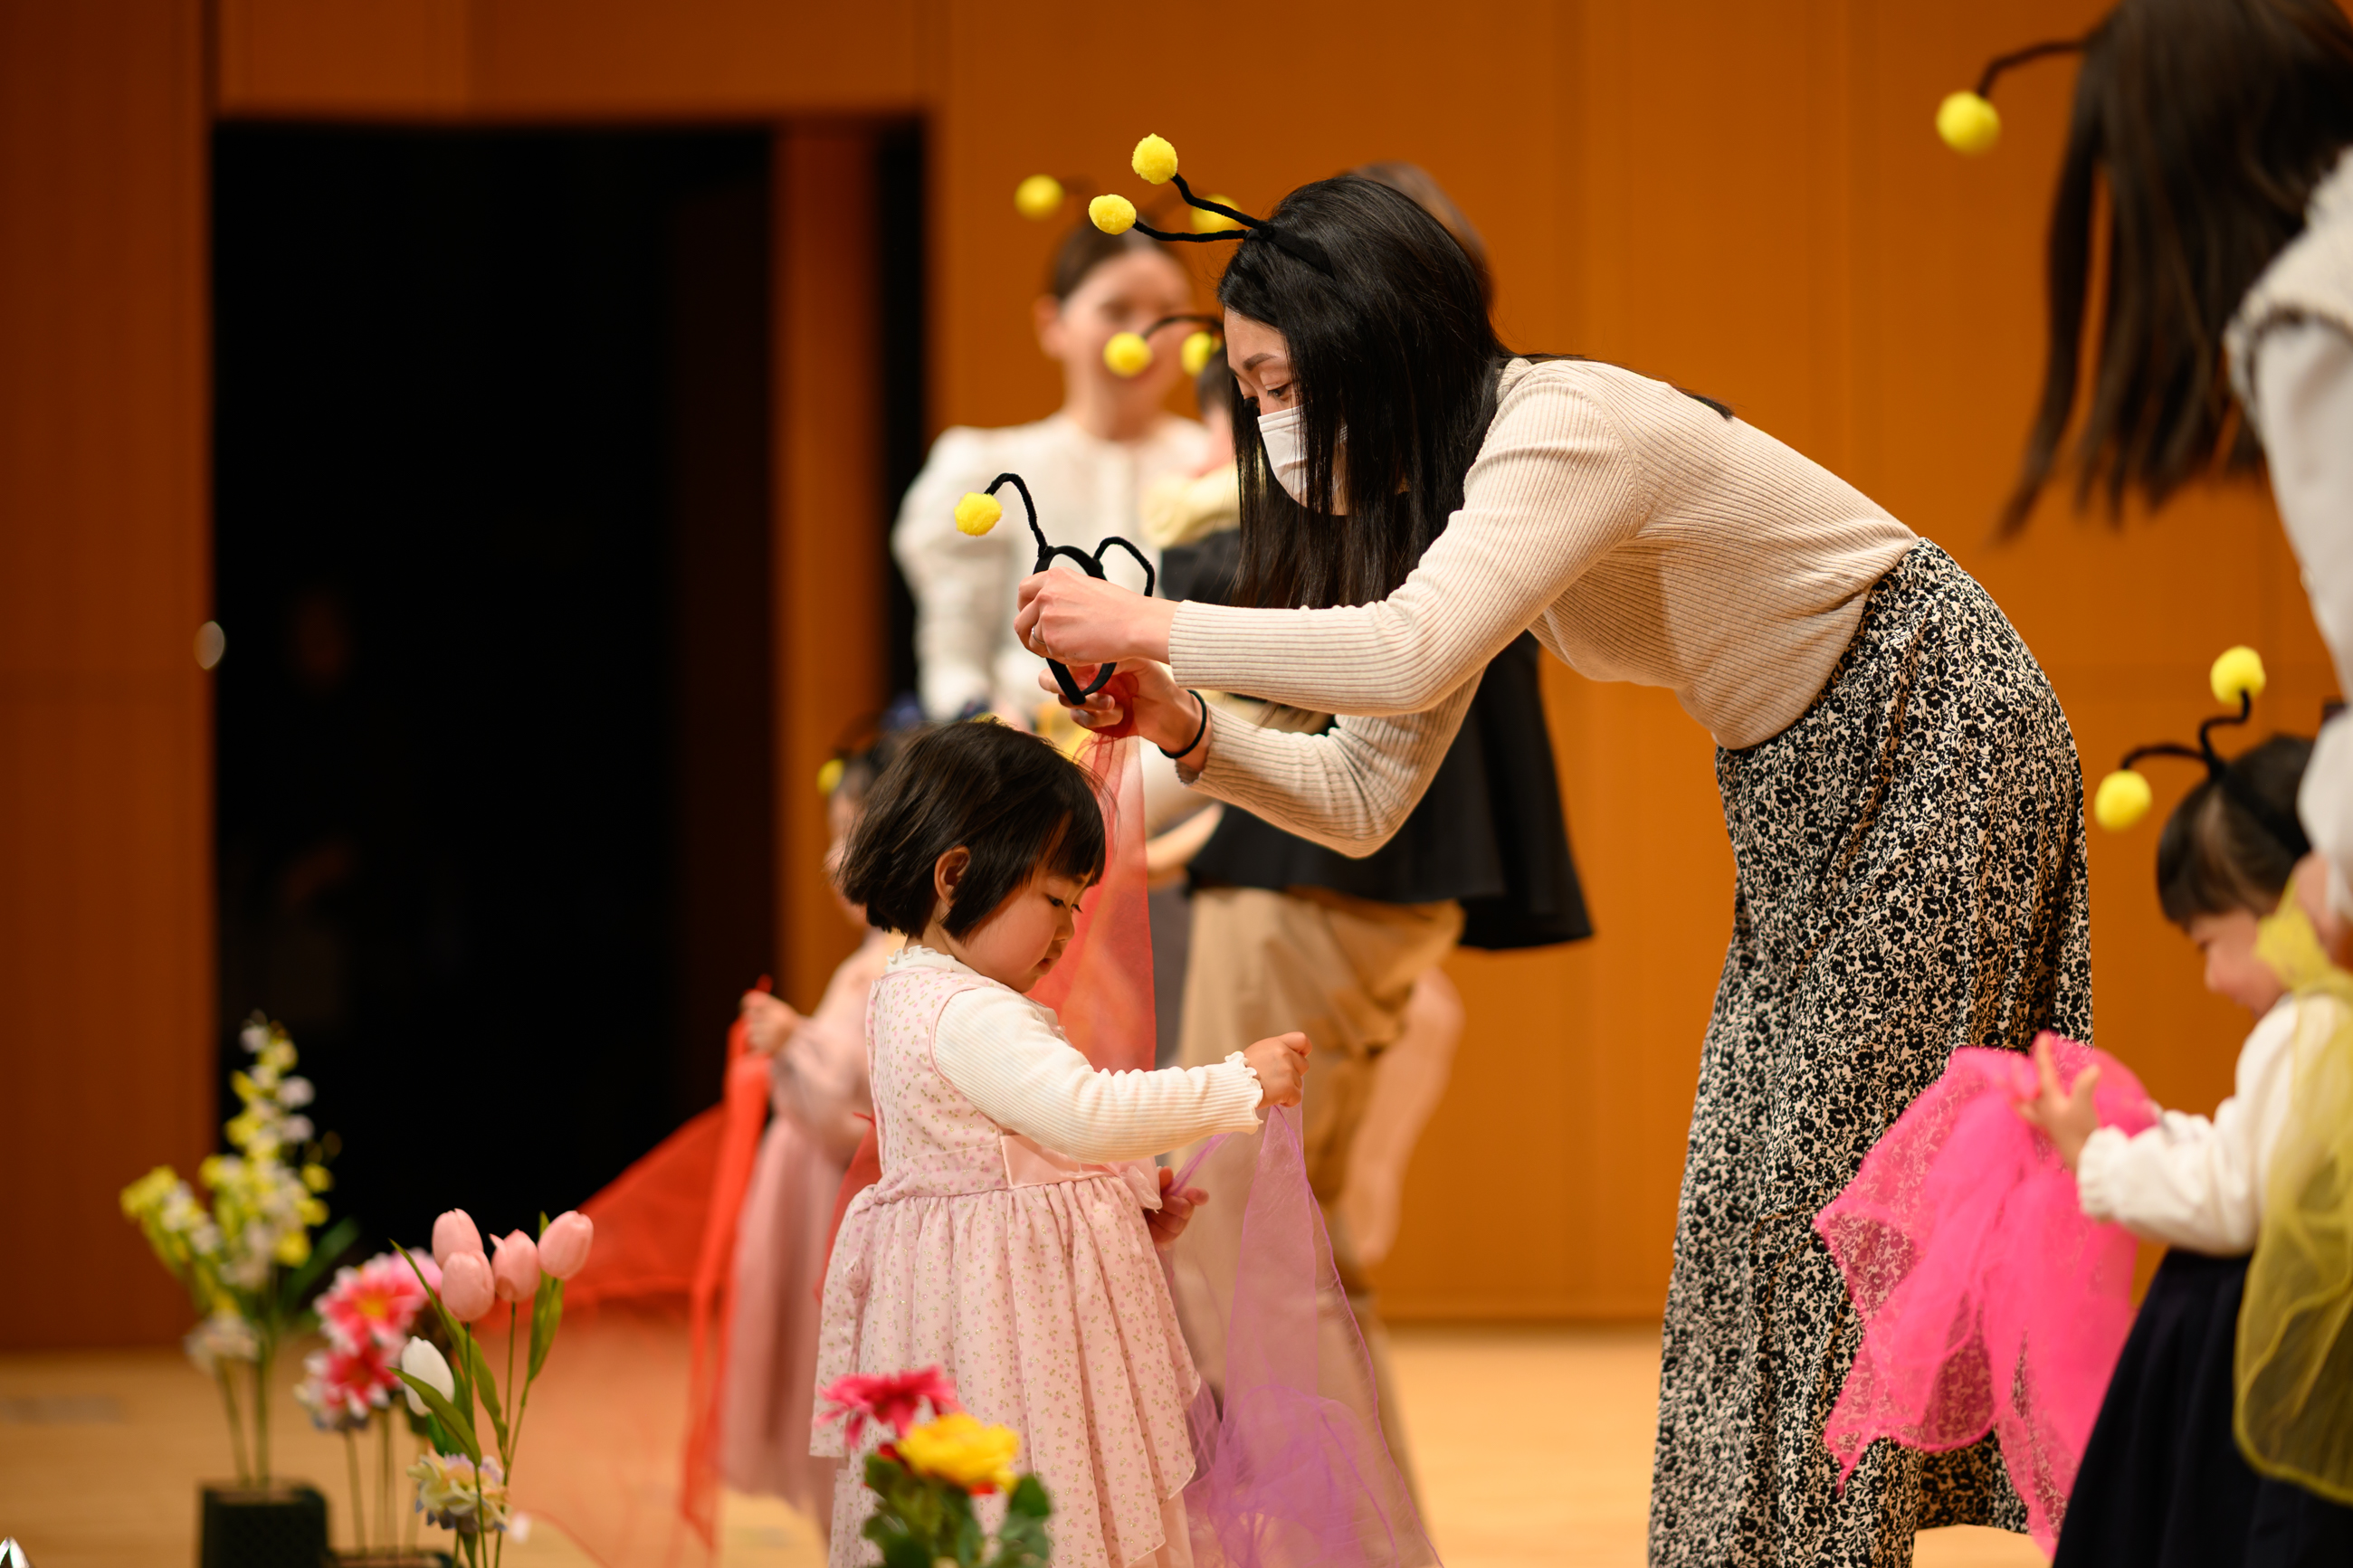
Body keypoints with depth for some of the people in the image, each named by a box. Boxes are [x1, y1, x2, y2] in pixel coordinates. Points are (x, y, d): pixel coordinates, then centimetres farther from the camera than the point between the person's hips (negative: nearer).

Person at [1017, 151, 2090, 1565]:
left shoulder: (1568, 428, -25)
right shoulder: (1431, 497, 4)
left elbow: (1410, 655, -42)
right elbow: (1364, 799, 3)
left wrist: (1152, 628, -34)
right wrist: (1189, 733, -14)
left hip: (1938, 736, -9)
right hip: (1804, 783, 9)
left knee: (1837, 1176, -10)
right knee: (1763, 1173, 6)